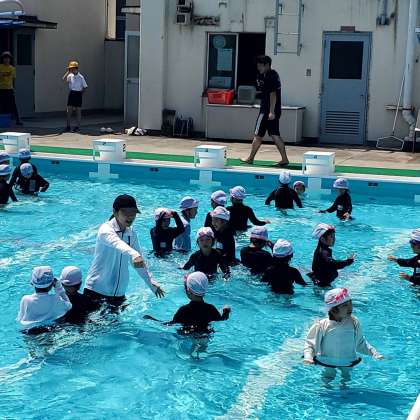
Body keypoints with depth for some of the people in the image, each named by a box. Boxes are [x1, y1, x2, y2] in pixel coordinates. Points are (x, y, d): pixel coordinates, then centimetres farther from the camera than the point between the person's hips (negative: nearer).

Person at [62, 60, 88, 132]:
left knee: (78, 110, 3)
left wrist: (81, 93, -5)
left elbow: (85, 87, -1)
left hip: (78, 94, -3)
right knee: (69, 110, 1)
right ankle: (68, 126, 7)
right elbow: (64, 79, -14)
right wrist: (68, 72, -16)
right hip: (72, 93, 3)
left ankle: (77, 126, 9)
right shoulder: (70, 76, 3)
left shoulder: (81, 77, -6)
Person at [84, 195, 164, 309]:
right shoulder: (106, 229, -15)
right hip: (96, 290, -6)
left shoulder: (131, 234, 6)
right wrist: (133, 254, -56)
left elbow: (139, 262, 17)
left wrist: (151, 282, 14)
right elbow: (117, 243, -38)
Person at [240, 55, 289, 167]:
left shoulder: (269, 77, -15)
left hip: (267, 111, -10)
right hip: (273, 111, 10)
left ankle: (250, 158, 10)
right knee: (275, 135, 8)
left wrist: (271, 112, -23)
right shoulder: (273, 74, 16)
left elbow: (273, 95, -21)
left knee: (258, 135, 0)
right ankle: (284, 159, 5)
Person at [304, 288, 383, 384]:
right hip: (327, 365, -2)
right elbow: (310, 344, -7)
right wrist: (308, 357, -24)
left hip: (348, 363, 2)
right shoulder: (322, 326, -18)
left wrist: (373, 352, 0)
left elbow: (360, 343, 8)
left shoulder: (354, 323, -8)